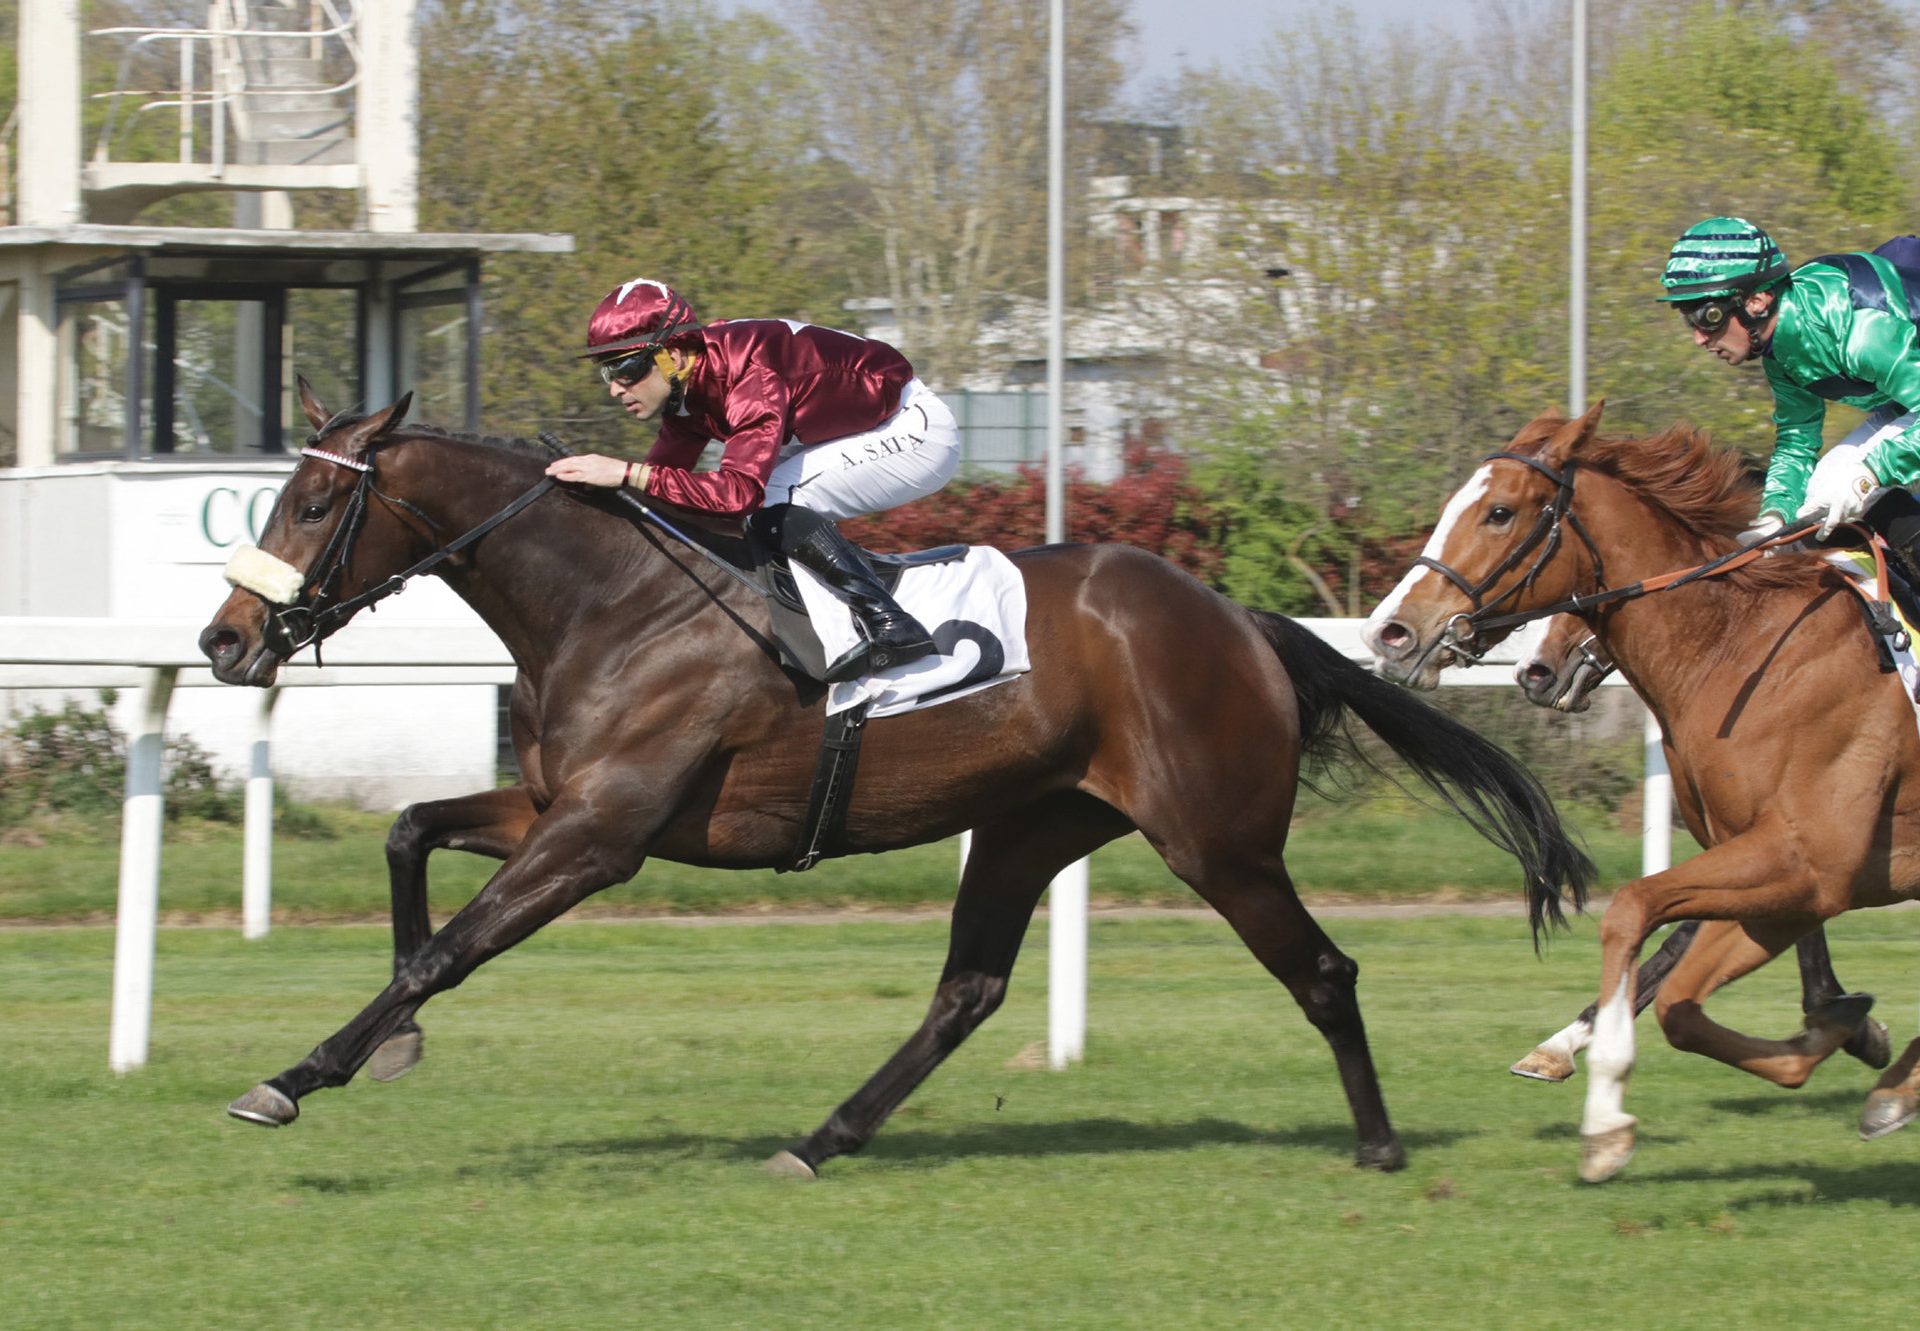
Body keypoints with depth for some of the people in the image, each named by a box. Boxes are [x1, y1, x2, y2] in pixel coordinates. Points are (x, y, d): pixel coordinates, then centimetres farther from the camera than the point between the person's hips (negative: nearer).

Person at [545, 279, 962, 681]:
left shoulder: (751, 374, -31)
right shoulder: (687, 384, -3)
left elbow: (740, 489, -41)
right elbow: (664, 472, 6)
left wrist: (627, 473, -43)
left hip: (918, 431, -10)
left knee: (769, 503, -23)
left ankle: (891, 625, -24)